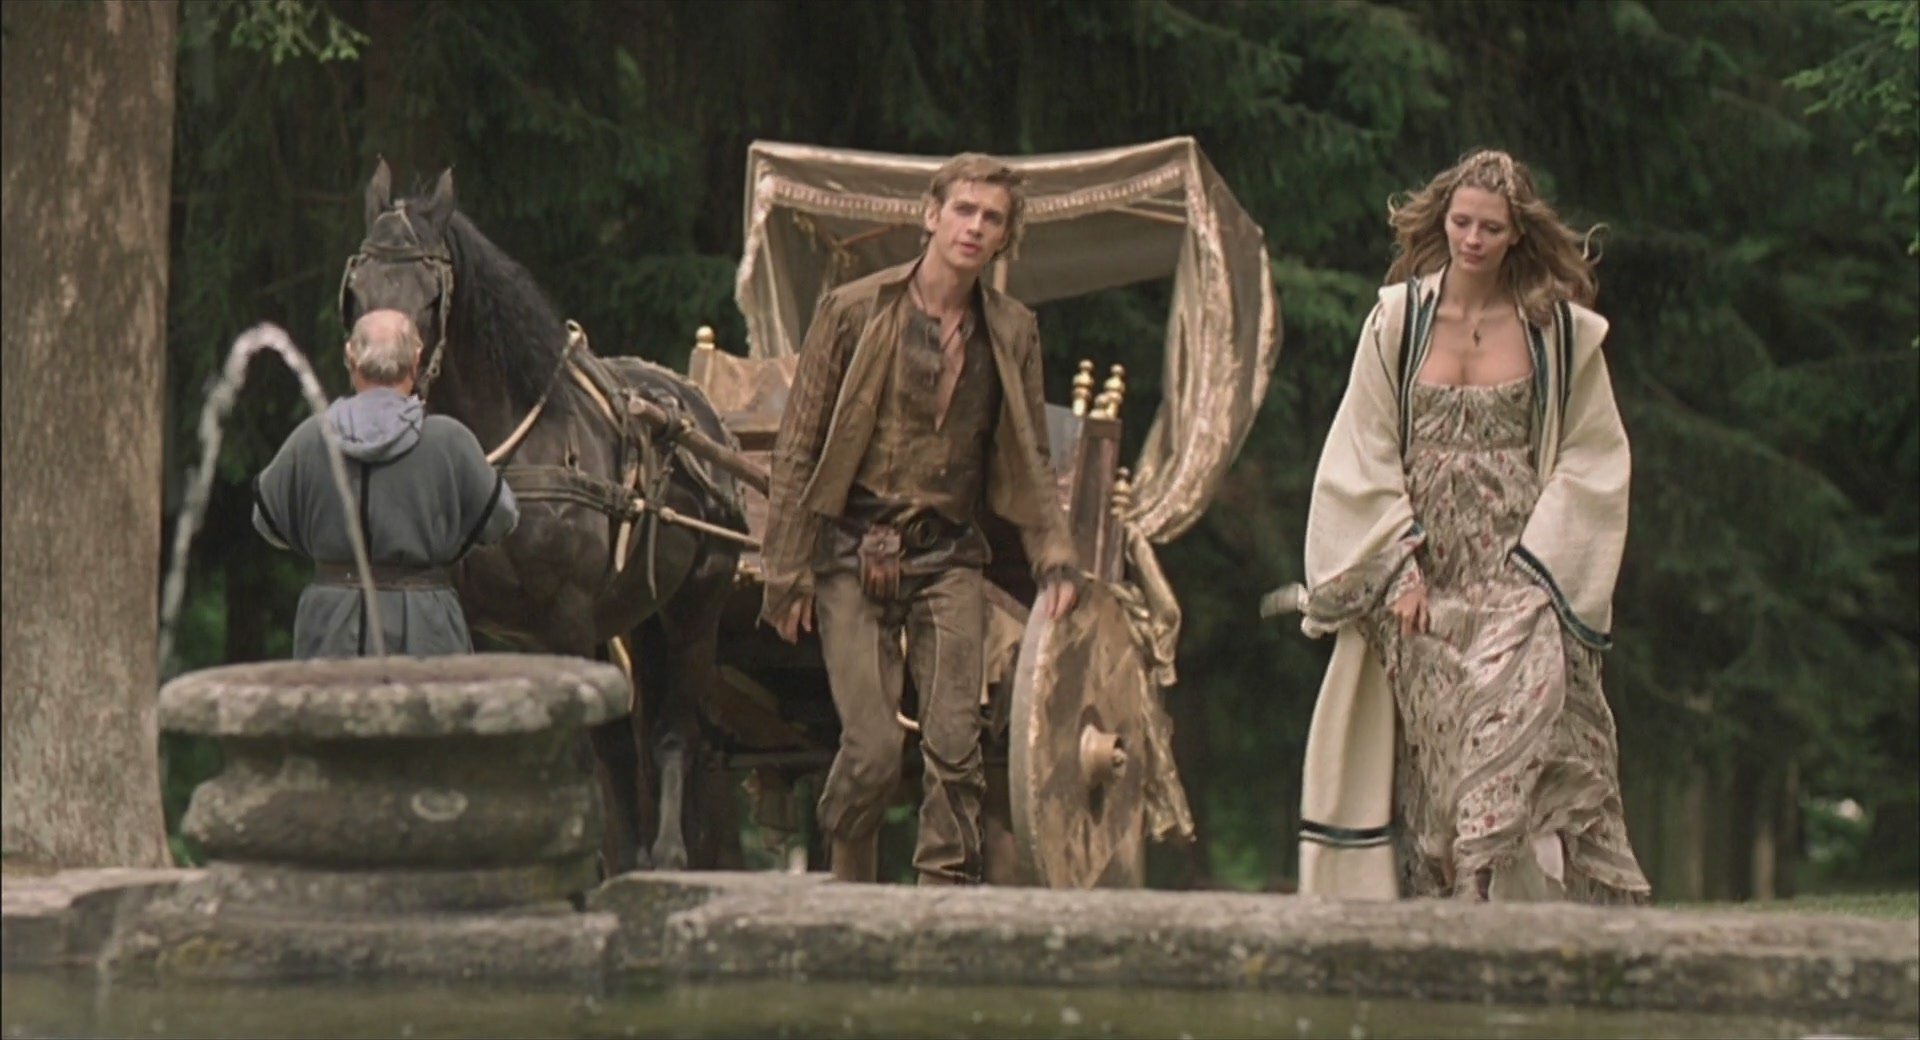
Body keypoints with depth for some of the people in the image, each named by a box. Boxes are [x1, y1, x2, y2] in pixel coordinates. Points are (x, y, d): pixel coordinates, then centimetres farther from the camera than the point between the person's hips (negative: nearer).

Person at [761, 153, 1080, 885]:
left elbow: (1029, 461, 17)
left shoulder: (1013, 333, 9)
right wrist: (788, 573, -3)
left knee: (955, 744, -8)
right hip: (854, 552, -3)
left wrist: (1055, 559, 2)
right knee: (873, 747, -9)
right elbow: (798, 448, 0)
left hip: (949, 557, 3)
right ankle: (847, 891, 15)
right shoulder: (855, 313, -2)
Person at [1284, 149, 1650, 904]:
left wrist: (1537, 569, -7)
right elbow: (1363, 455, 6)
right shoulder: (1399, 319, 7)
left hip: (1519, 584, -2)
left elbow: (1592, 461, 3)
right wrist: (1400, 569, -4)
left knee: (1515, 736, -20)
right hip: (1423, 583, 2)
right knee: (1432, 756, -3)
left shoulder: (1561, 332, 4)